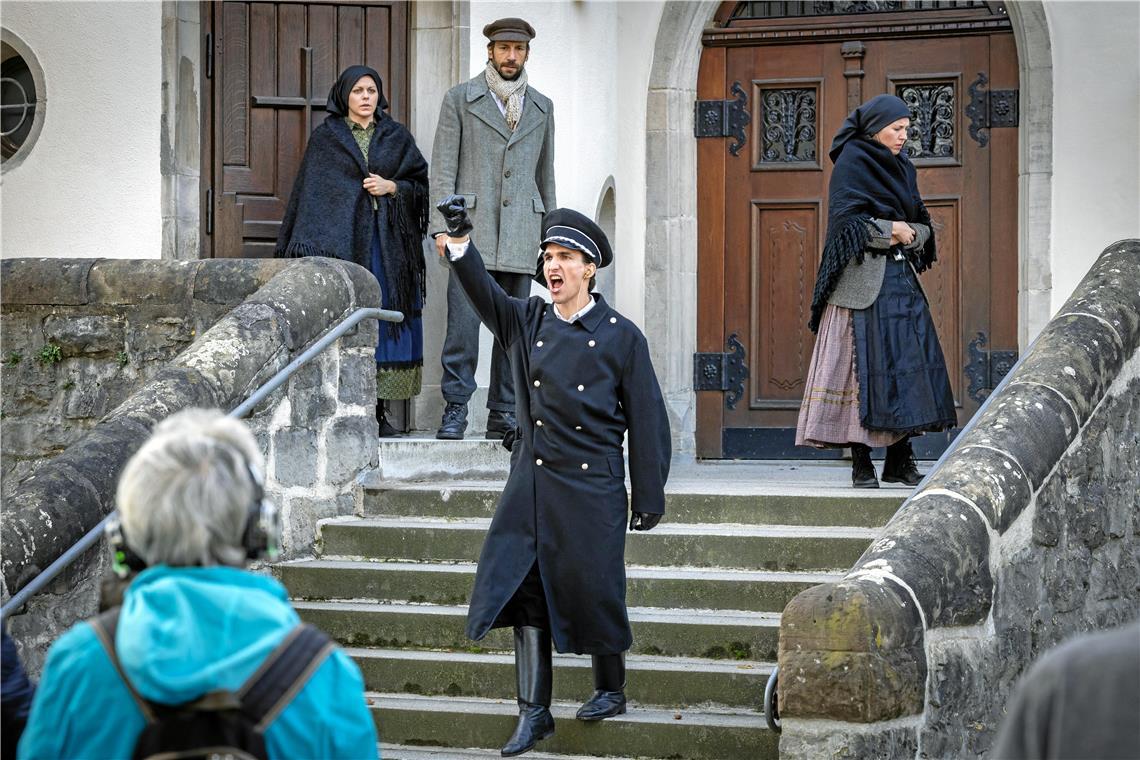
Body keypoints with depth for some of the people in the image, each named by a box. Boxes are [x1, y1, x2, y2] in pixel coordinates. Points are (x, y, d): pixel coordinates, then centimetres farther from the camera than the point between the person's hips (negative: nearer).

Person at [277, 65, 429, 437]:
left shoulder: (396, 137, 13)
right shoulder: (324, 138, 7)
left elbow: (423, 185, 13)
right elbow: (308, 195, 4)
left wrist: (392, 187, -6)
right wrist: (306, 247, -5)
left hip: (388, 242, 2)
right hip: (340, 238, -2)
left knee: (385, 318, -3)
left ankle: (378, 410, 0)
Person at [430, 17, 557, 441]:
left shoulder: (542, 108, 16)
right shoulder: (460, 100, 6)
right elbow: (443, 168, 1)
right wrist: (443, 227, -7)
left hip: (521, 233, 3)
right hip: (472, 230, -3)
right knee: (463, 322, -10)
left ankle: (503, 414, 8)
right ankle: (455, 409, -4)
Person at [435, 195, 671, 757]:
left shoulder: (621, 336, -1)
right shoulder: (526, 322, 8)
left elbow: (646, 420, 0)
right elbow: (481, 289, -8)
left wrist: (649, 496, -1)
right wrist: (459, 238, -26)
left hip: (593, 484, -3)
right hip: (532, 480, 3)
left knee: (593, 588, 1)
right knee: (525, 587, -2)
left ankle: (610, 689, 24)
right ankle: (533, 711, 3)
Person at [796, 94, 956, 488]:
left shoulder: (901, 166, 17)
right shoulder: (852, 162, -5)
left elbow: (922, 224, 16)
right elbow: (845, 220, -15)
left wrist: (908, 232, -5)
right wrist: (891, 229, -11)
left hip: (900, 278, 8)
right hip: (863, 281, -8)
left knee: (909, 361, 2)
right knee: (864, 363, -9)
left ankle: (900, 461, 6)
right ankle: (861, 465, -6)